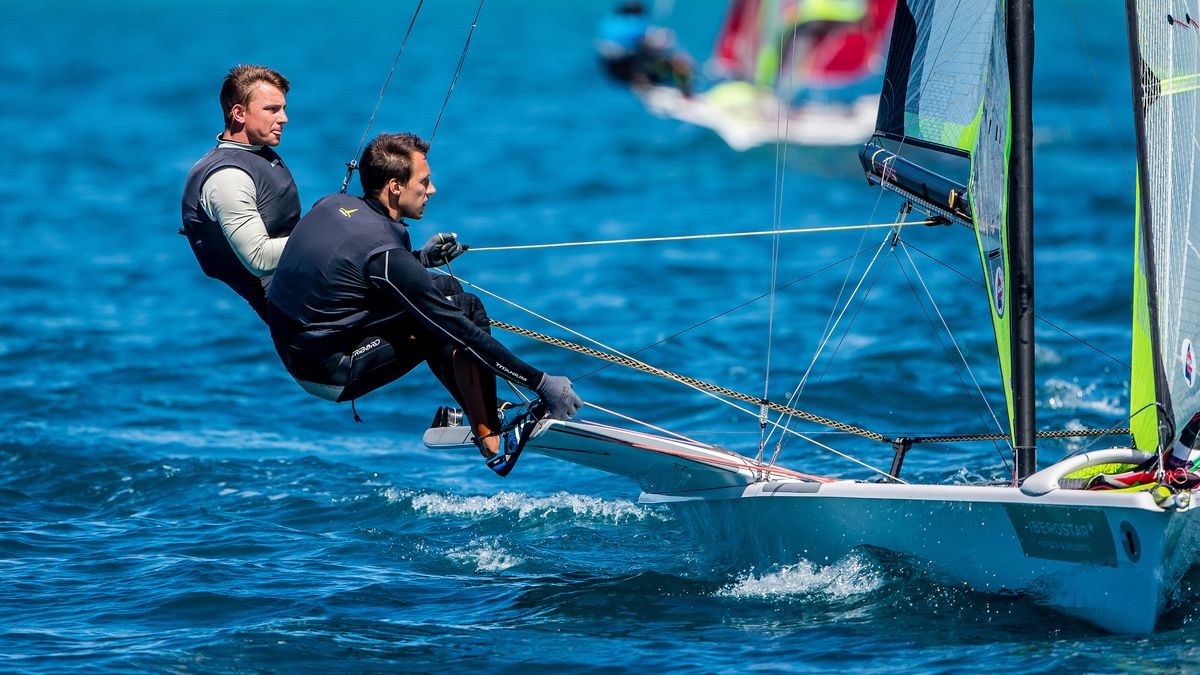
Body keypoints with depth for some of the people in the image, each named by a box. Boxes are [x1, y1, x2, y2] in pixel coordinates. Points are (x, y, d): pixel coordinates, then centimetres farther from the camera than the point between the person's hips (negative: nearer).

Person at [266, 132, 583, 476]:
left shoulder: (331, 205, 1)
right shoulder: (383, 252, -23)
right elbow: (462, 332, -19)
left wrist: (421, 258, 14)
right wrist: (540, 382, -15)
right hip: (333, 376, -9)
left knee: (445, 289, 16)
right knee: (463, 311, -12)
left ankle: (480, 413, 16)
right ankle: (492, 443, -6)